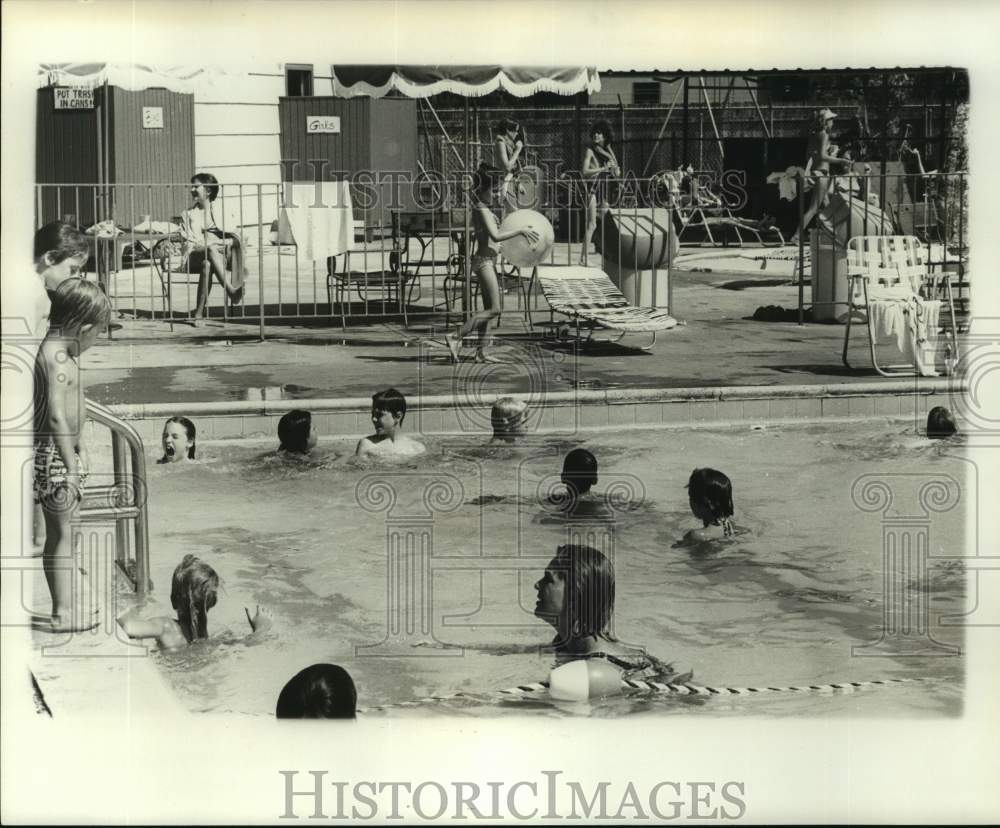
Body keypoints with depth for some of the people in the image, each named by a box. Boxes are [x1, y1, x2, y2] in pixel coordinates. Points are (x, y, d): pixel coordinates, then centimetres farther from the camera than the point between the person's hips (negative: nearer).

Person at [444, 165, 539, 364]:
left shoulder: (480, 209, 14)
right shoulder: (482, 210, -16)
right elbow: (495, 236, -26)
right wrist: (520, 230, -18)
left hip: (487, 261, 10)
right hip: (484, 261, -10)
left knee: (488, 309, 11)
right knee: (494, 310, -12)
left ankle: (481, 352, 13)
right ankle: (456, 337, -13)